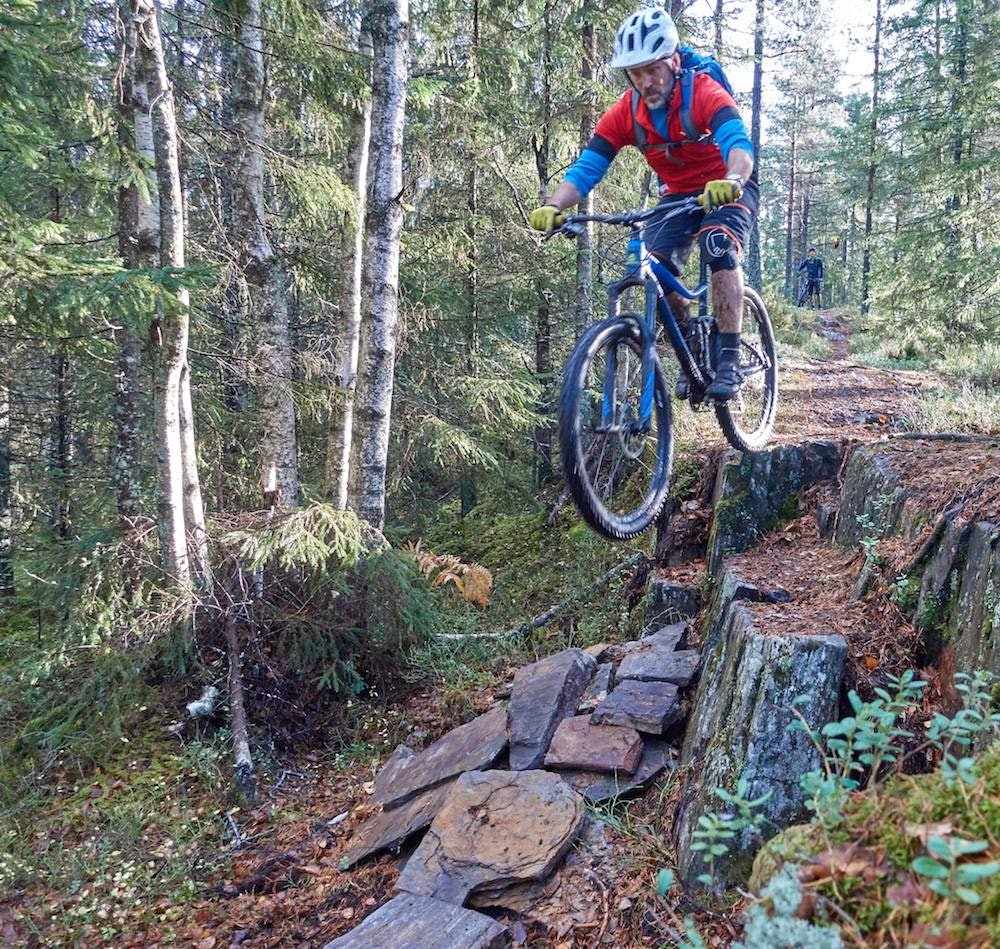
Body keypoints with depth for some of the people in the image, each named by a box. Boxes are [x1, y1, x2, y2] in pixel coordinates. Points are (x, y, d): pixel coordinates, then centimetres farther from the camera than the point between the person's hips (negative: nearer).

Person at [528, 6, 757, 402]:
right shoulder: (624, 114, -15)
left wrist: (731, 182, -64)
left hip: (728, 191, -4)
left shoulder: (705, 94, -26)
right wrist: (553, 207, -39)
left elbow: (739, 144, -41)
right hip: (677, 196, 4)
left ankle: (728, 359, -27)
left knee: (719, 246, -34)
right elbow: (585, 169, -20)